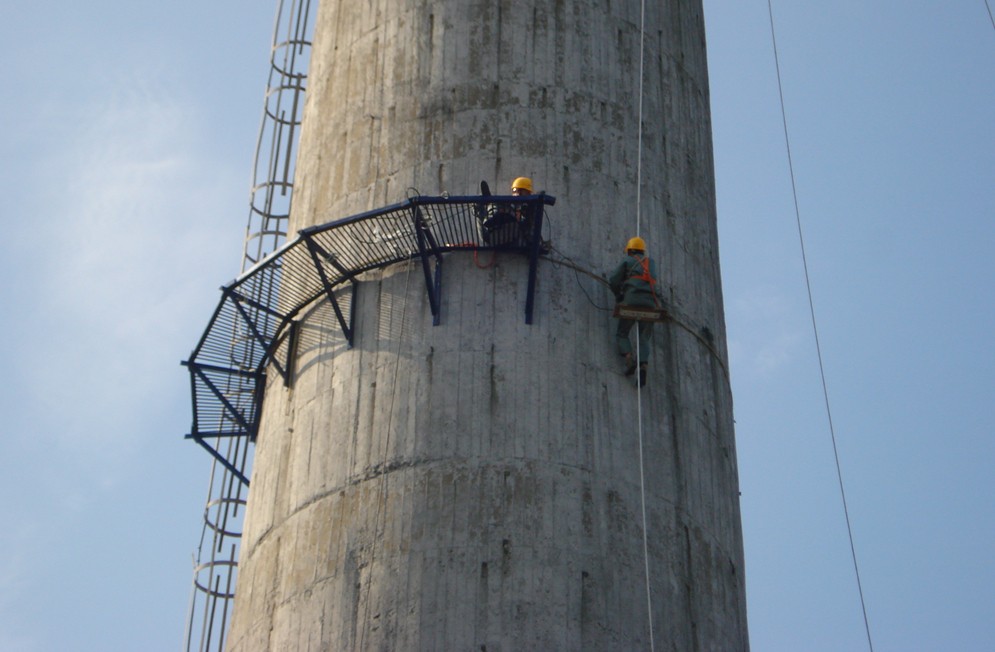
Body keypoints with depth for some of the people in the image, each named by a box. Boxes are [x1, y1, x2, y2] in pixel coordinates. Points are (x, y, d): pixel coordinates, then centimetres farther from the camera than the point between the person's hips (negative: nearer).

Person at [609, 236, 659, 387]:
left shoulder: (627, 261, 13)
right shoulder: (651, 262, 26)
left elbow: (613, 280, 8)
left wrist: (619, 296, 25)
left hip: (632, 300, -3)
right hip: (649, 302, 3)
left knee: (621, 334, 9)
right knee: (644, 339, 4)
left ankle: (629, 359, -19)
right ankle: (643, 366, -22)